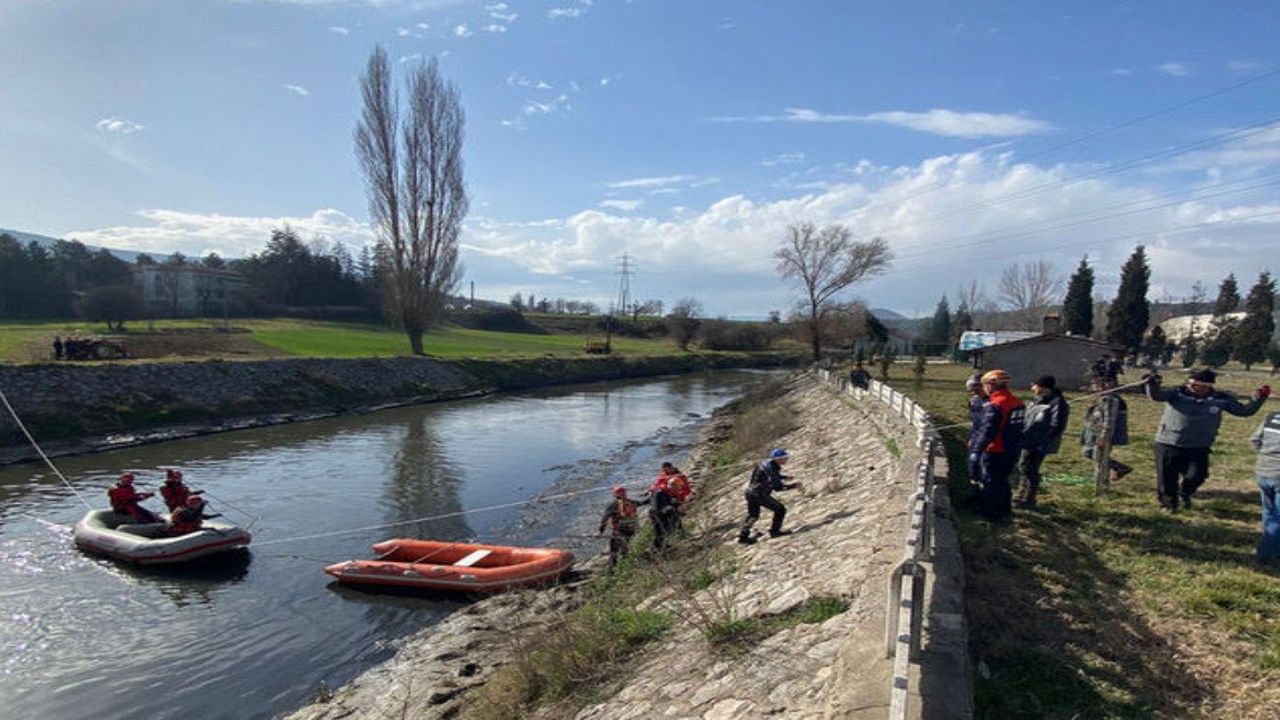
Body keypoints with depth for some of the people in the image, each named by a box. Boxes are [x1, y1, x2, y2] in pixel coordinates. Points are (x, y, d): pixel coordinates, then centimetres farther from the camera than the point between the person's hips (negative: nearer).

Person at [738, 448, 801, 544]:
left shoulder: (769, 464, 7)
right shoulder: (770, 468, -22)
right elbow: (777, 486, -25)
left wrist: (785, 477, 16)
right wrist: (792, 486, -20)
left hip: (750, 493, 10)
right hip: (759, 494, -10)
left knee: (753, 516, 24)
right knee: (780, 509, 0)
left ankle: (743, 536, 26)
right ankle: (774, 531, 9)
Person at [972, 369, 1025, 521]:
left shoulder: (995, 405, -22)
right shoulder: (1017, 403, 4)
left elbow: (987, 431, -24)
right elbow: (1016, 427, 14)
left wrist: (977, 450, -18)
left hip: (995, 452, -8)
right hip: (1012, 450, 8)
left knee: (991, 482, 6)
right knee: (1002, 480, 22)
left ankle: (992, 513, 15)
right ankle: (1005, 509, 34)